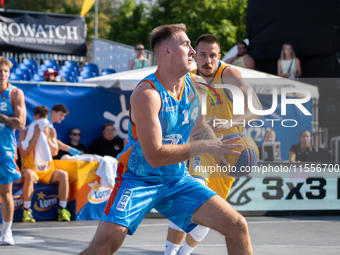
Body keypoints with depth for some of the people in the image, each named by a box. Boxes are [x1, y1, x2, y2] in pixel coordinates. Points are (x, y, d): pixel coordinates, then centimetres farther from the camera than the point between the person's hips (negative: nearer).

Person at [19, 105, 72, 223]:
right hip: (30, 168, -3)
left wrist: (45, 136, -11)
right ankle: (26, 211, -32)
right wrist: (35, 136, -15)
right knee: (30, 175, -38)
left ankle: (62, 210, -21)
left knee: (63, 174, -26)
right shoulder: (25, 131, 0)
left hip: (47, 171, 3)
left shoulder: (51, 130, 9)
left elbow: (55, 152, -1)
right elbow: (23, 153, -13)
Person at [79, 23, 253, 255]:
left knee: (237, 227, -4)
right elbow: (155, 155, -28)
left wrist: (219, 149, 1)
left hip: (178, 180, 7)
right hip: (139, 181, -6)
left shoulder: (193, 83, 1)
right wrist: (204, 147, -24)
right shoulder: (147, 94, -23)